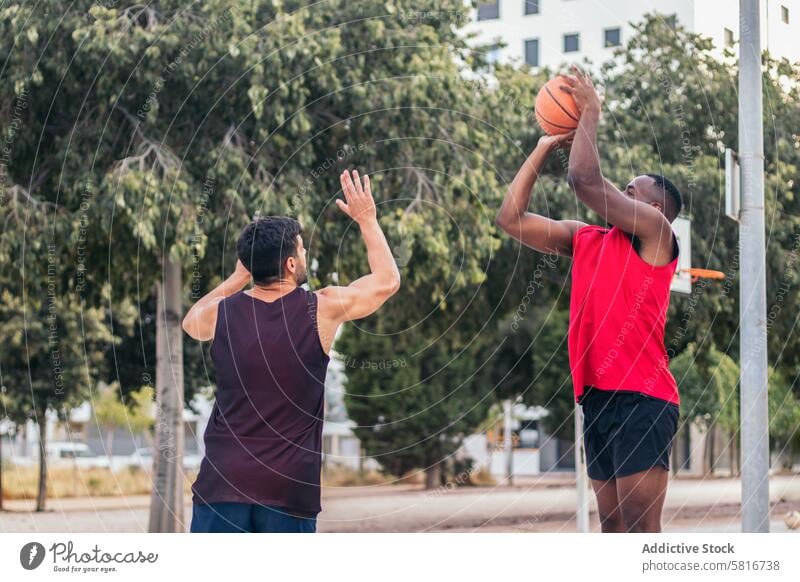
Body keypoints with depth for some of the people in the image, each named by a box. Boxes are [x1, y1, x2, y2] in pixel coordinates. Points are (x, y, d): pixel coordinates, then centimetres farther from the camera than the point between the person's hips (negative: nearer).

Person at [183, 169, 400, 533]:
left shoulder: (222, 313, 2)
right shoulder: (322, 310, -4)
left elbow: (190, 322, 29)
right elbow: (387, 280, 14)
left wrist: (237, 278, 28)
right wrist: (366, 219, 23)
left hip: (223, 477, 1)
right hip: (290, 486, -1)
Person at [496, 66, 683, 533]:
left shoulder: (655, 231, -1)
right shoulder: (584, 240, 19)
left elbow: (585, 179, -13)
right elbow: (512, 218, 17)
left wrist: (591, 111, -1)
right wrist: (546, 146, 17)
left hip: (641, 398, -8)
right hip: (598, 397, 8)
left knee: (642, 531, -11)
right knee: (614, 530, 9)